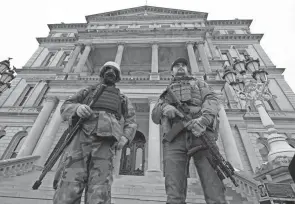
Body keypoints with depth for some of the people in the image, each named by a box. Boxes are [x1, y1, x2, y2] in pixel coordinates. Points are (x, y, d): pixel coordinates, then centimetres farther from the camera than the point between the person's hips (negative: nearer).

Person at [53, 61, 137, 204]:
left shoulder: (122, 99, 31)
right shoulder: (87, 91, 32)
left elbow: (130, 123, 19)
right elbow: (65, 108, 19)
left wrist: (124, 138, -5)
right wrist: (77, 108, -7)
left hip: (104, 142, 0)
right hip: (80, 137, 1)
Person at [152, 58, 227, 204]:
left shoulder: (199, 84, 31)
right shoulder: (167, 93, 36)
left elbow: (212, 100, 9)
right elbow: (155, 116, 22)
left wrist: (204, 119, -15)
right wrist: (164, 108, -4)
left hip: (201, 133, 0)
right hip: (174, 137, 1)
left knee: (214, 192, -12)